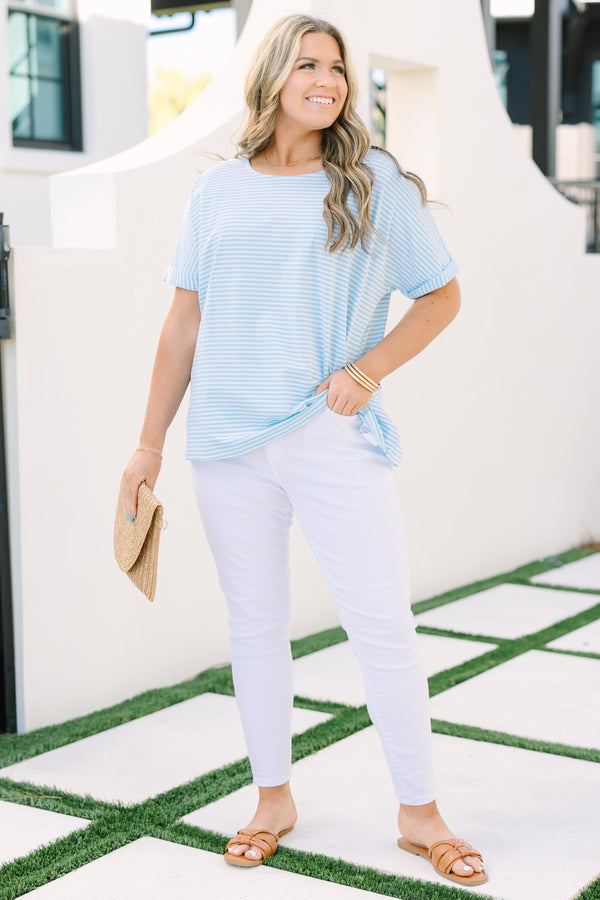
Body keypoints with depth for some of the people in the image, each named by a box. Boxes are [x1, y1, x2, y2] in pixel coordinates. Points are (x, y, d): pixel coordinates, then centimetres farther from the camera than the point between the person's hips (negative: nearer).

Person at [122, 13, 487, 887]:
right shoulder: (218, 191, 8)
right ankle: (274, 798, 27)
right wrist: (150, 441, 9)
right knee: (254, 621, 11)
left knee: (384, 624, -2)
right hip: (228, 443, 2)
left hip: (335, 439, -2)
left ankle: (420, 813, 14)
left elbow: (442, 296, 7)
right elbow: (184, 322, 11)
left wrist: (369, 369, -8)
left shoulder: (375, 181, 3)